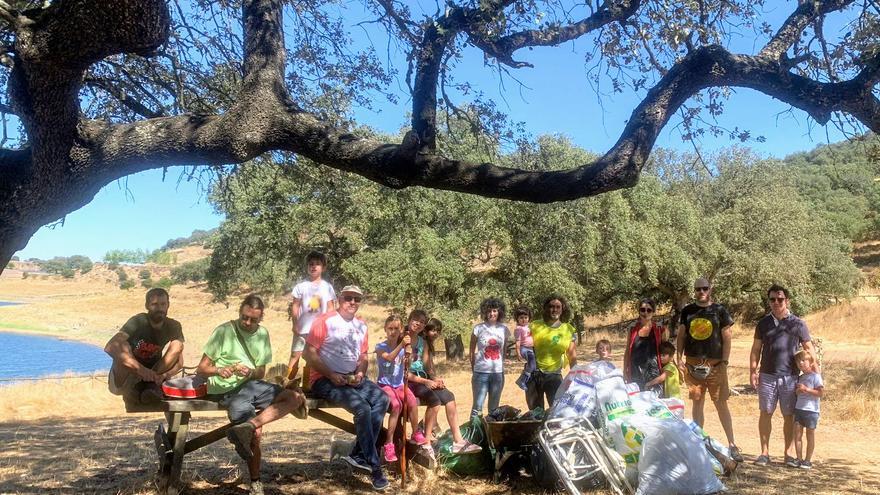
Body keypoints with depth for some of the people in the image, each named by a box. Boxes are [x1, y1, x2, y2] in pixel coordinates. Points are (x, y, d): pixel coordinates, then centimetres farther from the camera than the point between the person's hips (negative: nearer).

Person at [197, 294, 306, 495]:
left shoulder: (262, 334, 9)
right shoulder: (223, 331, -6)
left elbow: (261, 373, 12)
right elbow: (201, 369, -6)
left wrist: (250, 373, -12)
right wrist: (220, 370, -27)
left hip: (252, 383, 5)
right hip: (228, 390, -5)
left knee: (295, 397, -17)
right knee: (256, 433, -21)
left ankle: (246, 427, -31)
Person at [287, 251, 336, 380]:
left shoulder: (327, 287, 2)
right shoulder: (301, 286, -2)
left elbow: (330, 308, 5)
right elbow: (294, 306, -1)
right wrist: (295, 325, -7)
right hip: (302, 328, -1)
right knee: (295, 355, -1)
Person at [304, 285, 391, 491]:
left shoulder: (361, 326, 13)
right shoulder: (325, 321, -7)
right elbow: (309, 354, -11)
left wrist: (360, 373, -4)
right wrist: (331, 375, -19)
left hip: (352, 379, 7)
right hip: (324, 380, -7)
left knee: (382, 400, -19)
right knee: (362, 408, -28)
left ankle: (359, 455, -13)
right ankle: (374, 465, -16)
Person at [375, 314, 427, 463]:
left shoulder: (402, 347, 9)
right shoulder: (380, 347, -5)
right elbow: (389, 357, -26)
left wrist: (408, 348, -26)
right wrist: (401, 344, -38)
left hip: (399, 384, 4)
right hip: (385, 384, -4)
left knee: (412, 401, -25)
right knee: (396, 405, -31)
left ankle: (416, 433, -2)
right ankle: (389, 443, -23)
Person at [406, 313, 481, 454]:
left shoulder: (423, 342, 14)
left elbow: (426, 366, 14)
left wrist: (435, 378, -7)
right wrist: (425, 381, -18)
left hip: (423, 379, 7)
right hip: (407, 381, -7)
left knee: (449, 397, -11)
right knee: (434, 399, -28)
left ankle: (458, 441, -14)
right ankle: (427, 441, -19)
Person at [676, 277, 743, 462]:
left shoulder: (720, 311, 2)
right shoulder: (687, 311, 9)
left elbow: (727, 338, 0)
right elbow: (681, 336, 12)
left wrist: (724, 362, -6)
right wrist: (679, 359, 3)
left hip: (715, 364, -2)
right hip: (693, 364, 3)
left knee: (721, 403, -1)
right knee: (697, 402, 8)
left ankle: (732, 445, 5)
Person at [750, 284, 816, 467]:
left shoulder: (798, 324, 2)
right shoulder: (763, 323, 7)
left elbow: (809, 349, 6)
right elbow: (756, 349, 9)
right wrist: (753, 371, 1)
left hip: (790, 377, -1)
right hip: (767, 376, 1)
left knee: (789, 416, 5)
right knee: (766, 413, 2)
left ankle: (789, 453, 15)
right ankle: (765, 452, 9)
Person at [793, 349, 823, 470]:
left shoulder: (815, 376, -8)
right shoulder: (800, 377, 13)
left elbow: (821, 393, -15)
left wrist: (806, 389, -20)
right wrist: (798, 390, -2)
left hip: (811, 410, -6)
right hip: (799, 409, 6)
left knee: (810, 435, 5)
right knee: (797, 434, 4)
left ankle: (808, 460, 12)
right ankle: (799, 459, 12)